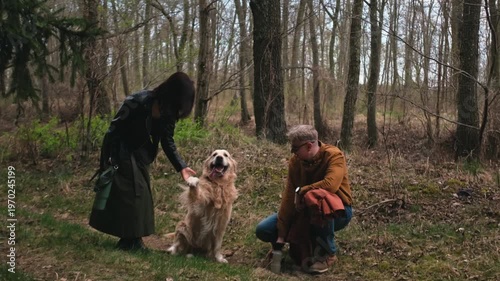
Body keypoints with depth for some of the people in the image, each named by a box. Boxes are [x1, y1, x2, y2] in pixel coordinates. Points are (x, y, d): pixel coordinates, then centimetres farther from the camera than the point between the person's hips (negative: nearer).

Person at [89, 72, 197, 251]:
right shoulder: (138, 102, -29)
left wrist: (181, 167, -10)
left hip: (139, 155, 7)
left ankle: (131, 239, 20)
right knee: (127, 193, -4)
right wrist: (109, 161, -20)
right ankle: (130, 240, 6)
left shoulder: (168, 112, -8)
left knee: (140, 193, 9)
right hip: (121, 153, -7)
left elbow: (168, 142, -1)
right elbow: (114, 129, -22)